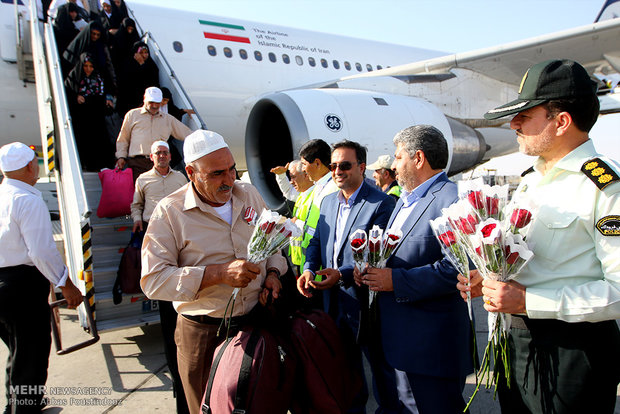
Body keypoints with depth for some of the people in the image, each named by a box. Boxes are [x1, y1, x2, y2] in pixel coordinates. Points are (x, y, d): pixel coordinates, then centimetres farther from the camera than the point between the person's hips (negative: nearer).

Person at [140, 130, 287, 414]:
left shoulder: (249, 194, 3)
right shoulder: (170, 212, -13)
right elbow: (153, 280, -19)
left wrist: (273, 273, -3)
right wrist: (218, 273, -27)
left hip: (257, 322, 4)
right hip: (203, 334, -4)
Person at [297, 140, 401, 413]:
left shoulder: (381, 204, -16)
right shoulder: (328, 201, 8)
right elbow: (317, 240, 11)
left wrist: (342, 275, -30)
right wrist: (309, 269, -7)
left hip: (365, 300, -6)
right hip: (333, 299, 7)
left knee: (380, 364, 13)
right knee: (345, 362, 23)